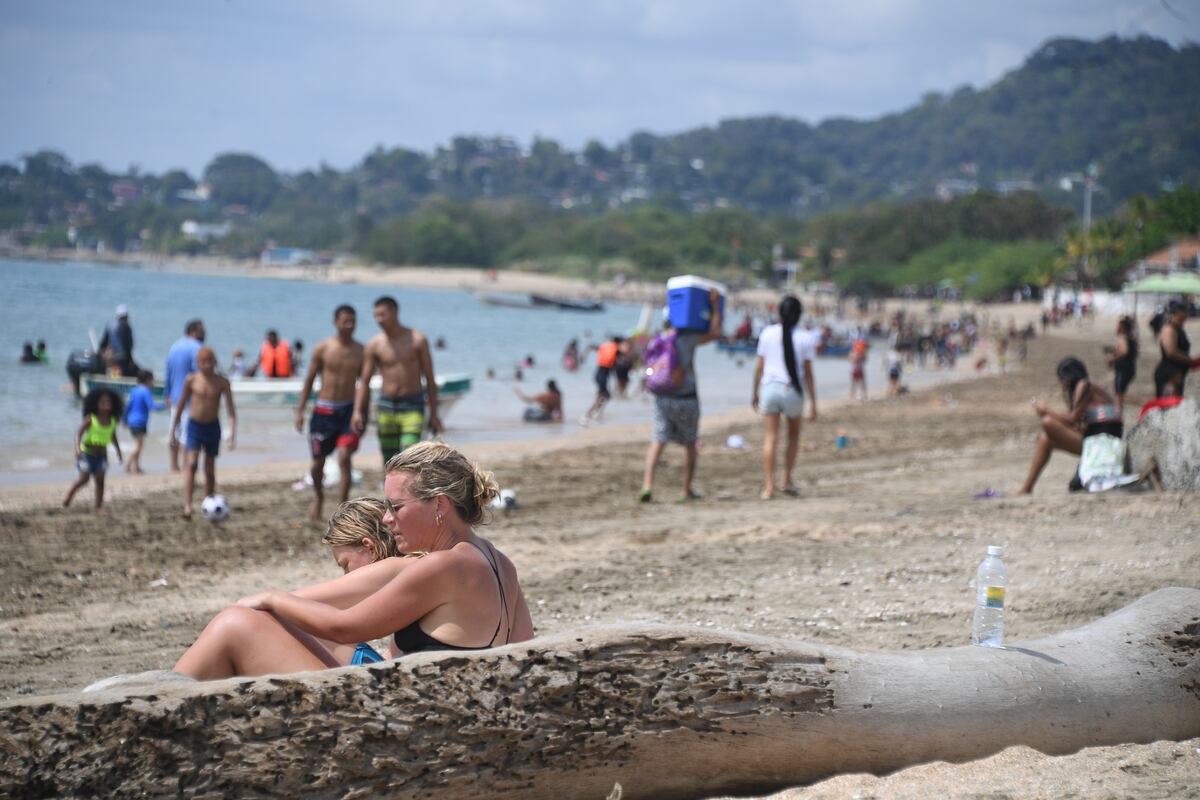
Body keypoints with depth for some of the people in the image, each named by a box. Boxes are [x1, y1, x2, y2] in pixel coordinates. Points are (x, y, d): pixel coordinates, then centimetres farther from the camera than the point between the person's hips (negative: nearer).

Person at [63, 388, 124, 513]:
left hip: (101, 454, 4)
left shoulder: (112, 421, -2)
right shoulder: (90, 419, -16)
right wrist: (77, 448, -36)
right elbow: (79, 434, -20)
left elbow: (113, 437, 15)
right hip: (87, 454, -4)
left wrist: (118, 452, 18)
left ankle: (99, 507, -1)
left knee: (100, 480, -4)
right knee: (84, 478, -9)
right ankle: (69, 495, 17)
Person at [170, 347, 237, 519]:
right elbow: (181, 405, 7)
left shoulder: (222, 382, -6)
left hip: (213, 427, 1)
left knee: (210, 470, 8)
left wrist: (233, 433, -19)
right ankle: (187, 507, -27)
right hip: (194, 425, -1)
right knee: (191, 464, -17)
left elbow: (231, 409, -8)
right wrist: (173, 429, 11)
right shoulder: (191, 380, -5)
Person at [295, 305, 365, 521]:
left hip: (348, 410, 0)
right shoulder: (322, 348, -3)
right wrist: (300, 410, 1)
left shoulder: (360, 351, 0)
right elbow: (309, 379, 4)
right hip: (323, 410, 0)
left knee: (344, 458, -16)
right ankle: (318, 497, 38)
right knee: (318, 462, 9)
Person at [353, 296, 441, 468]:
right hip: (386, 407, 2)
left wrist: (433, 414, 0)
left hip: (412, 408, -2)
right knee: (390, 463, 5)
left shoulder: (417, 340, -2)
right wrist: (357, 411, -9)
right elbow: (364, 381, 4)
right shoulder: (374, 345, 1)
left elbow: (430, 379, 2)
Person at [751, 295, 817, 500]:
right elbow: (808, 373, -3)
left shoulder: (768, 333, 1)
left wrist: (755, 393, 15)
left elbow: (759, 366, 3)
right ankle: (787, 479, 18)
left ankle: (769, 487, -4)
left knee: (770, 439, 3)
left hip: (769, 388, 1)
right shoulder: (805, 338, -3)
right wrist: (813, 403, 3)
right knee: (793, 435, 21)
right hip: (792, 391, -1)